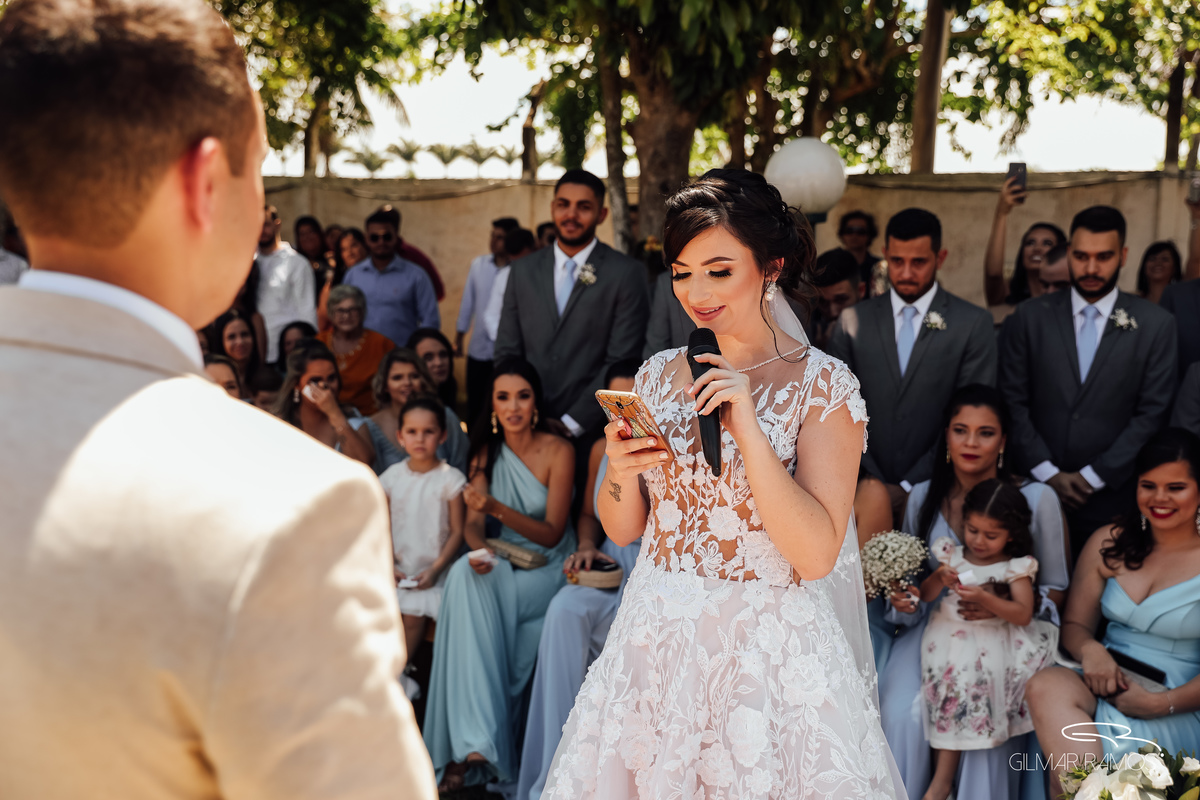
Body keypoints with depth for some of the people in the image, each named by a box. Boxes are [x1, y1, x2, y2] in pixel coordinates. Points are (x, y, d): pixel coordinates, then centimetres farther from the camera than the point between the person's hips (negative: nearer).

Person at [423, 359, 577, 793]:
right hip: (502, 562, 4)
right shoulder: (487, 451, 6)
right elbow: (473, 522, 1)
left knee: (475, 591, -30)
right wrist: (479, 547, -23)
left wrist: (497, 508, -28)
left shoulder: (558, 451, -8)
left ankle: (475, 743, -25)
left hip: (550, 567, -4)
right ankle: (475, 741, -33)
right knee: (466, 573, -31)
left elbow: (551, 533, -14)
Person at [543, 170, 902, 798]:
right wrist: (620, 471, -12)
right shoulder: (659, 375, 5)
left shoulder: (822, 385, -8)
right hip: (656, 640, 4)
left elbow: (817, 554, -17)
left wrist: (746, 427, -22)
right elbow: (622, 529, 9)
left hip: (769, 652, -4)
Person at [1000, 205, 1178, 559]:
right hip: (1037, 492, 1)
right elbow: (1013, 401, 1)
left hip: (1112, 498, -1)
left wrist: (1093, 477, -7)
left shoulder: (1155, 325, 1)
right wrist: (1048, 473, -6)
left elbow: (1152, 414, -2)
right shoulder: (1031, 316, 3)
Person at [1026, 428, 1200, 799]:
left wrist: (1161, 704, -17)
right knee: (1045, 686, -32)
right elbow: (1074, 623, 13)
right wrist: (1089, 649, -10)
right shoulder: (1109, 542, 11)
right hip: (1106, 682, 5)